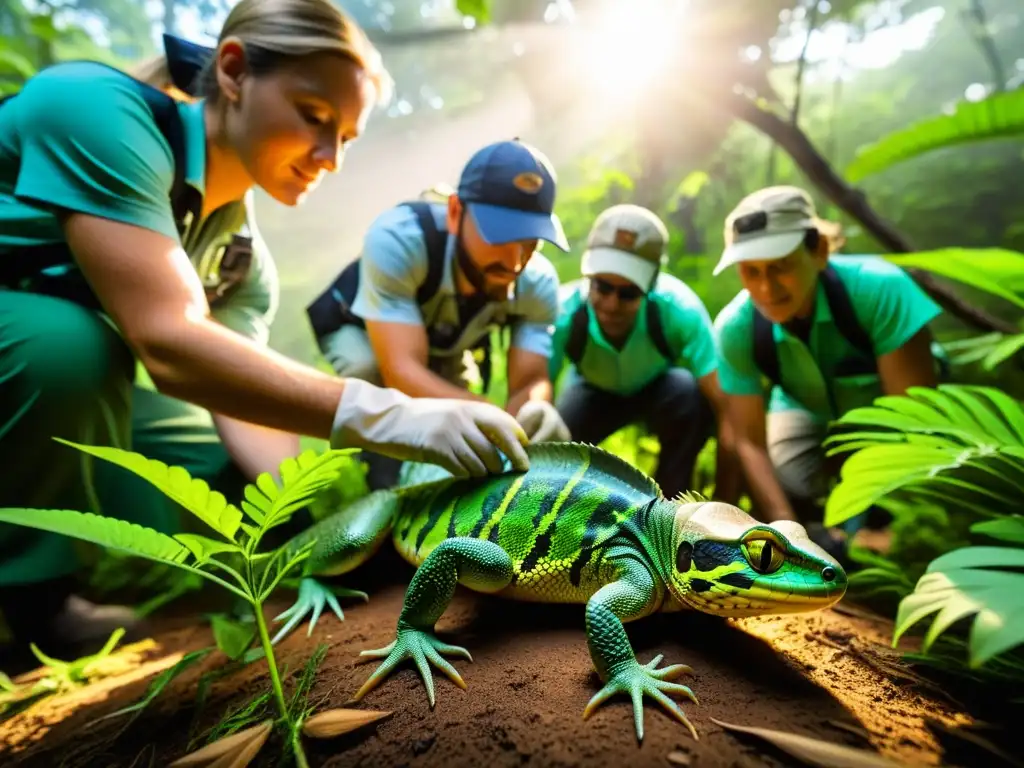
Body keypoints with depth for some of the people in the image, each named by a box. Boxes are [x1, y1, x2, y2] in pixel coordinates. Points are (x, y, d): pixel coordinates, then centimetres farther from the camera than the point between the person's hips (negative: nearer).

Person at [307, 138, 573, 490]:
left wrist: (533, 412, -58)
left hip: (444, 347, 4)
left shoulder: (538, 283, -29)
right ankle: (385, 495, -12)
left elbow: (531, 380, -32)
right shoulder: (397, 238, -43)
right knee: (371, 369, -36)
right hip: (358, 328, -3)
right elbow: (402, 370, -49)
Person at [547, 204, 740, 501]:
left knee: (691, 393, -35)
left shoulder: (680, 309, -36)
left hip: (661, 390, 0)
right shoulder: (563, 314, -34)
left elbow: (728, 413, -35)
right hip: (595, 391, 1)